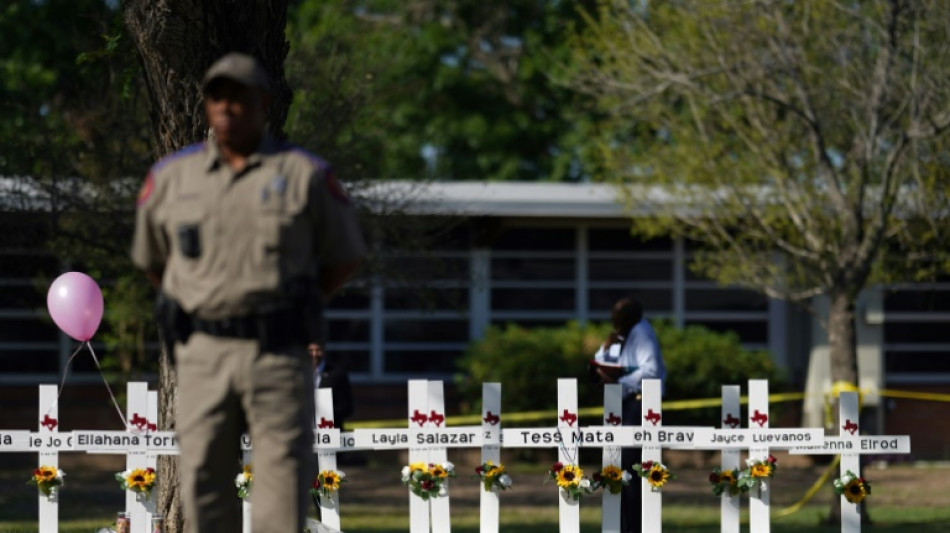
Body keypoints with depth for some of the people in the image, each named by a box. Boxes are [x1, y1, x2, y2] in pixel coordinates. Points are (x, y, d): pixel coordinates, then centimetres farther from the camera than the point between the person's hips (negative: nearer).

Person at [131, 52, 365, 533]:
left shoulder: (305, 174, 1)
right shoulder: (171, 177, 7)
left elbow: (346, 256, 11)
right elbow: (150, 258, 22)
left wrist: (291, 311, 4)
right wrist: (193, 313, 12)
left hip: (279, 354, -2)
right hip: (203, 357, 2)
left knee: (285, 477, -9)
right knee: (203, 486, 0)